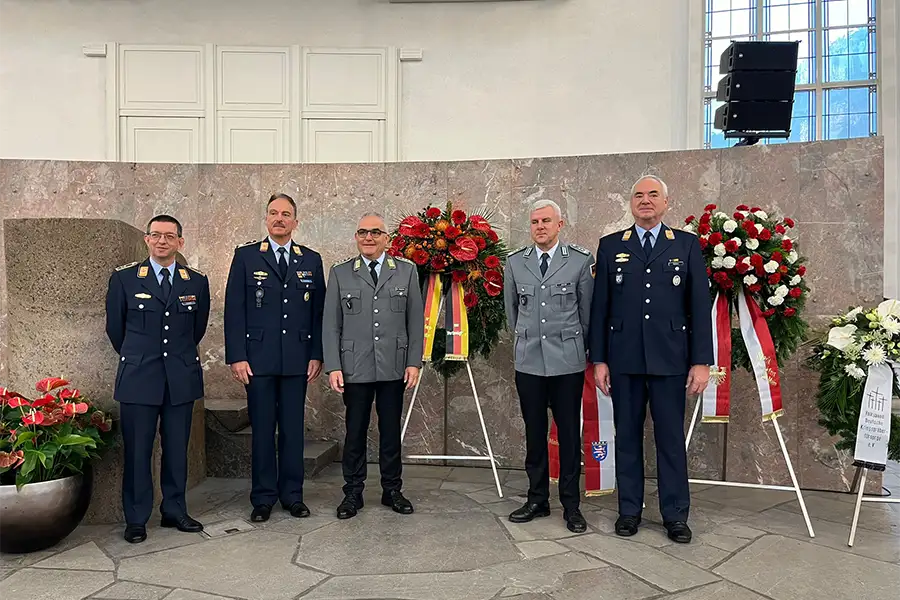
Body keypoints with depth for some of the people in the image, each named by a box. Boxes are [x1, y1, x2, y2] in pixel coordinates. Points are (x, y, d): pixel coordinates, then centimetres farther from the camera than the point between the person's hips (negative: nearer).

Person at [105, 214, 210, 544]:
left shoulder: (197, 281, 5)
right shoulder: (124, 278, 0)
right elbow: (115, 327, 10)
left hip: (182, 378, 2)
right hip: (138, 379, -2)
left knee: (177, 449, 9)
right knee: (137, 451, 3)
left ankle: (175, 511, 24)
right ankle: (136, 519, 17)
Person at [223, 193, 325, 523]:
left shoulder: (311, 260, 8)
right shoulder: (246, 255, 3)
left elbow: (319, 311, 8)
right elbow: (234, 308, -1)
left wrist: (317, 355, 2)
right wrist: (236, 356, -7)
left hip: (297, 359, 2)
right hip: (258, 357, -1)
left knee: (293, 429, 7)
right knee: (262, 429, 5)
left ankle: (292, 494, 20)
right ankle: (263, 497, 18)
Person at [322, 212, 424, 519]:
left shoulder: (407, 271, 5)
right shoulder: (340, 272, 4)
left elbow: (416, 321, 4)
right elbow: (331, 324, 2)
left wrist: (414, 362, -2)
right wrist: (333, 366, -5)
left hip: (394, 367, 1)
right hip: (355, 368, 0)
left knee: (391, 432, 11)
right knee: (355, 433, 8)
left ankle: (392, 490, 25)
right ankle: (353, 493, 22)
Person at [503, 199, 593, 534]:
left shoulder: (580, 261, -2)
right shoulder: (515, 262, 5)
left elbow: (587, 310, 6)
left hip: (568, 361, -2)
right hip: (528, 360, 2)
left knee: (569, 433, 4)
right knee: (534, 432, 10)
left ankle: (571, 505, 17)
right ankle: (537, 500, 23)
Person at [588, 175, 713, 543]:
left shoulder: (687, 245, 5)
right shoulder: (610, 246, 7)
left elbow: (700, 306, 2)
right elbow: (600, 307, 5)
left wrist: (701, 361, -4)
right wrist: (598, 359, 0)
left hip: (669, 359, -1)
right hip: (623, 359, 1)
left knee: (671, 438, 6)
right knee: (627, 436, 9)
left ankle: (675, 515, 19)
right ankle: (629, 510, 22)